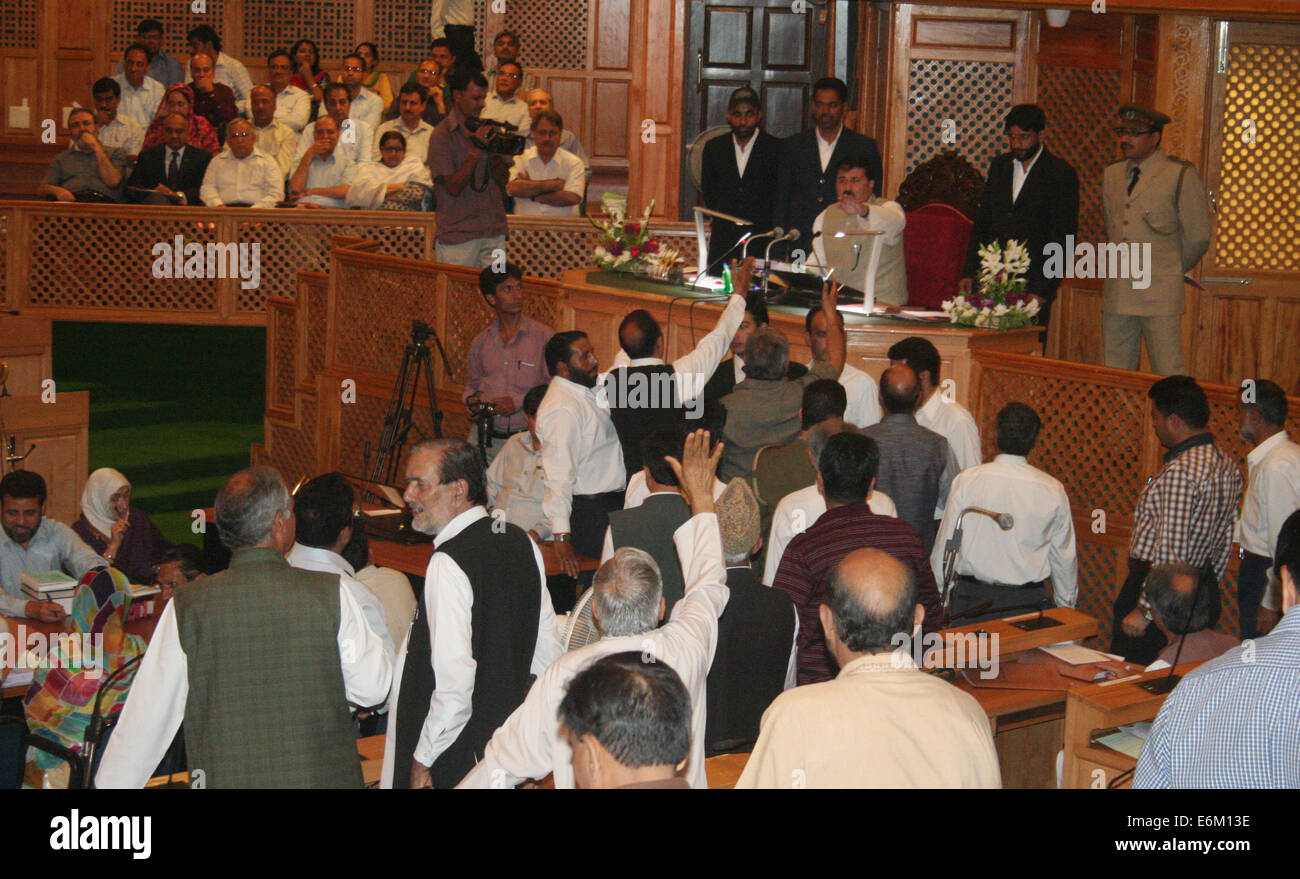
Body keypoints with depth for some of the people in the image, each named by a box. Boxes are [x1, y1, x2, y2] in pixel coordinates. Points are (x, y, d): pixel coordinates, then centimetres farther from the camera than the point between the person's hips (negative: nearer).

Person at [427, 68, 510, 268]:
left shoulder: (484, 128, 11)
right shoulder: (442, 135, -6)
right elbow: (454, 186, -12)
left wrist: (495, 152, -8)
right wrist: (476, 151, -17)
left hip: (494, 230, 5)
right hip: (458, 234, -5)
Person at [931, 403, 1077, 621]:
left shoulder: (966, 481, -4)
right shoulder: (1053, 490, -1)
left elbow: (944, 546, 1)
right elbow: (1064, 556, 7)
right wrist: (1066, 606, 20)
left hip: (972, 596, 0)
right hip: (1028, 600, 0)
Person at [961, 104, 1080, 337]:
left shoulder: (1061, 173, -4)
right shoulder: (999, 166, 13)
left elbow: (1062, 238, -7)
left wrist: (1043, 290, -13)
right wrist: (969, 273, 10)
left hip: (1033, 285, -5)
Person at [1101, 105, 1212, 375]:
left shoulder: (1181, 175, -4)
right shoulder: (1111, 174, 13)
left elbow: (1198, 237, 1)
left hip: (1159, 294, -5)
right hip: (1117, 293, 5)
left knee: (1169, 376, -7)